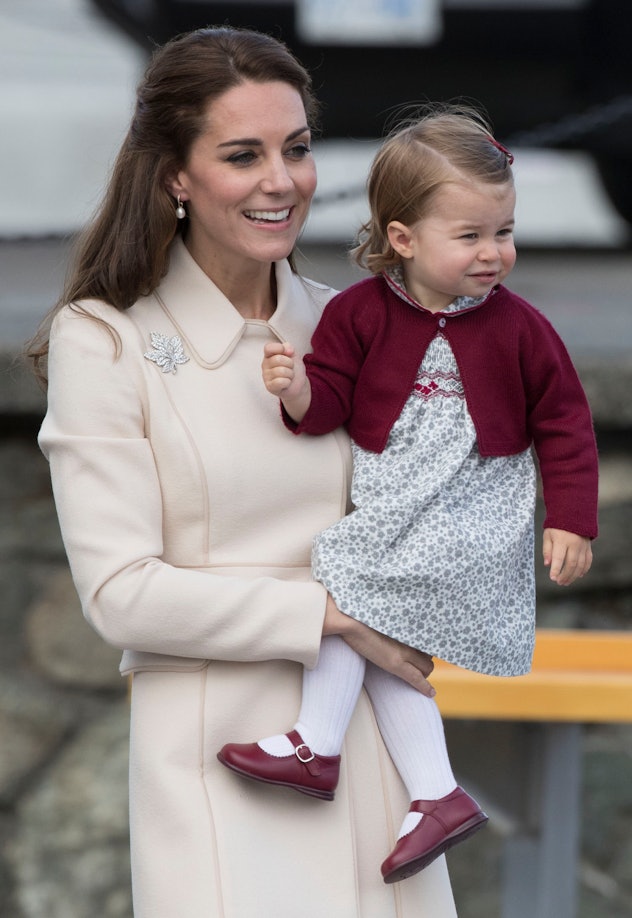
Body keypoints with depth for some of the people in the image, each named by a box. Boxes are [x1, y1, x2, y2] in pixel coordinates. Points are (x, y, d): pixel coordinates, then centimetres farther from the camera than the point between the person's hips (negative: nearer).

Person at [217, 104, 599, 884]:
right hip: (388, 517, 4)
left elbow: (562, 423, 2)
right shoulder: (360, 313, -2)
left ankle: (316, 747, -9)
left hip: (469, 520, -4)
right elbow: (329, 402, -2)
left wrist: (570, 522, -2)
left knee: (346, 583, -17)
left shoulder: (517, 329, -5)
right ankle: (436, 797, 7)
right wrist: (298, 389, -26)